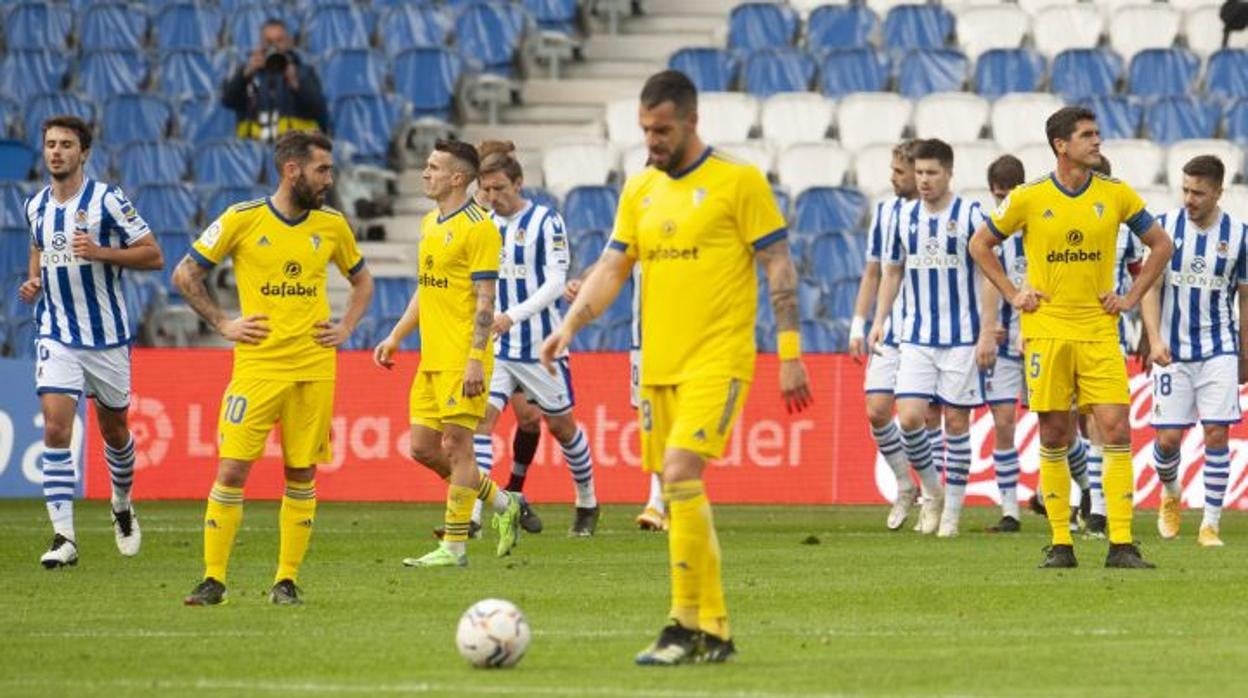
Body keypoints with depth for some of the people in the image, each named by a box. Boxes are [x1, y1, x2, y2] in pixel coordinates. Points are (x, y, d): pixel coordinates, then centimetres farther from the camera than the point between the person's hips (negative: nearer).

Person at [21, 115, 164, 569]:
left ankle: (123, 505, 44)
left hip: (107, 336, -2)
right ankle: (63, 538, -16)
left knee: (113, 429, 14)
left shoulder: (107, 200, -10)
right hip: (56, 336, 2)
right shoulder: (35, 206, 5)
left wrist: (100, 252, -23)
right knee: (56, 429, -15)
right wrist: (33, 281, 4)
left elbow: (153, 256, -9)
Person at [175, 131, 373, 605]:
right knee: (232, 471, -7)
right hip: (257, 366, -3)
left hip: (315, 368, 3)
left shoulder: (332, 226, 6)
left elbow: (362, 281, 23)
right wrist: (222, 323, -3)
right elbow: (184, 275, 3)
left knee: (301, 476, 4)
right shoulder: (242, 220, -4)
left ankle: (288, 580, 12)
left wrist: (346, 327, 9)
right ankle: (213, 580, 0)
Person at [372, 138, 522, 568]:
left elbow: (485, 301, -14)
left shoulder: (477, 227, -11)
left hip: (462, 358, -9)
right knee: (423, 447, 8)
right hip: (431, 357, 9)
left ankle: (454, 547, 1)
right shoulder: (430, 224, 16)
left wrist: (475, 360, -20)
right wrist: (395, 337, 20)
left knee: (456, 444, -5)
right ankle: (502, 504, 22)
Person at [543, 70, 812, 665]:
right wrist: (571, 325, -5)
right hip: (657, 364, 7)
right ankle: (714, 631, 14)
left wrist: (790, 354, -9)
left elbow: (779, 268, -5)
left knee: (681, 472, -21)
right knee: (676, 491, 7)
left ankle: (687, 624, -16)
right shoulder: (639, 191, 12)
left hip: (717, 361, -7)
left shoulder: (737, 182, -5)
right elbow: (611, 268, 12)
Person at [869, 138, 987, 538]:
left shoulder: (971, 216, -5)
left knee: (956, 419, 1)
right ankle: (931, 490, 13)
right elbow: (892, 271, 18)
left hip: (961, 337, -3)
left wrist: (987, 332, -10)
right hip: (916, 336, 3)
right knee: (909, 417, -9)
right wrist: (879, 320, 10)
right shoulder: (904, 217, 7)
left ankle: (952, 508, 11)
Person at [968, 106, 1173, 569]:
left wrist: (1131, 298, 6)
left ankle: (1121, 544, -8)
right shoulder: (1029, 198, -2)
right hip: (1046, 331, -1)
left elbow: (1160, 245, 14)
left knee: (1116, 431, -9)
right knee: (1054, 438, 2)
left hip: (1099, 331, 1)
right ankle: (1060, 544, 9)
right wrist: (1012, 294, 3)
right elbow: (980, 244, 11)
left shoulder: (1117, 195, 2)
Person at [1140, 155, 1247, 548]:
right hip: (1172, 350, 0)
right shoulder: (1166, 227, -2)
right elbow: (1151, 287, -2)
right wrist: (1155, 340, -15)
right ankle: (1170, 495, 30)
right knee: (1168, 437, -2)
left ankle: (1211, 524, -1)